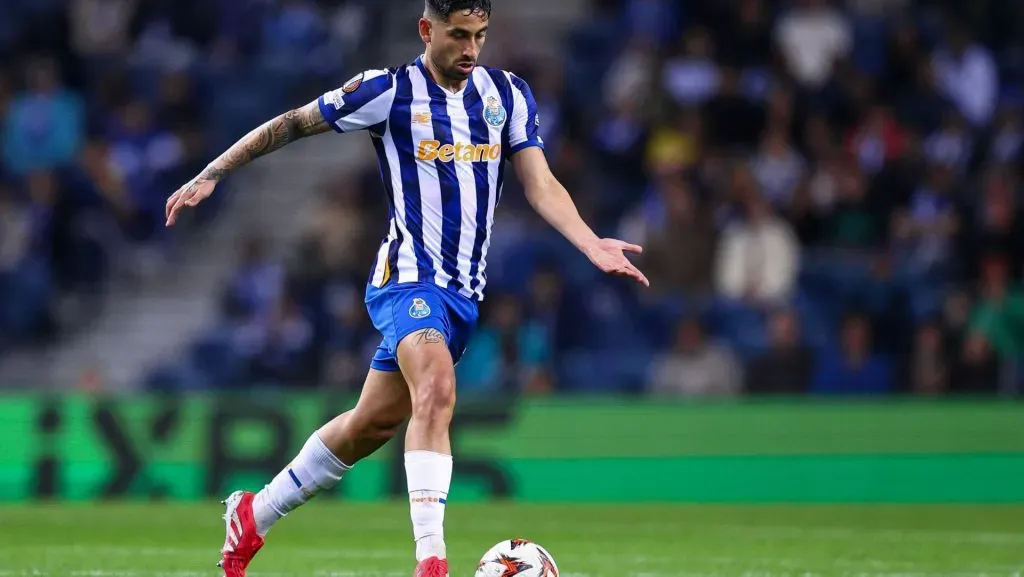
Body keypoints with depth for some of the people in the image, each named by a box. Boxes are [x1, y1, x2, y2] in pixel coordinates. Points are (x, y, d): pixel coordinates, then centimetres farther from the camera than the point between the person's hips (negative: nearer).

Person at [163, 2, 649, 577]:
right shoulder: (389, 92, -7)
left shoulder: (510, 95, 7)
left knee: (373, 423, 13)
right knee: (436, 391, -31)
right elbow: (290, 125, 1)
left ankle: (254, 514, 31)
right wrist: (210, 176, -1)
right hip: (408, 276, -6)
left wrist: (593, 245, -13)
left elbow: (540, 185, 3)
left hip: (465, 291, 6)